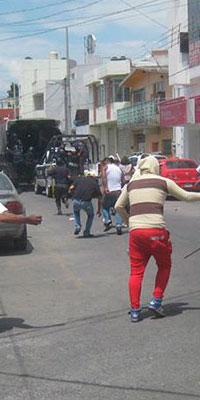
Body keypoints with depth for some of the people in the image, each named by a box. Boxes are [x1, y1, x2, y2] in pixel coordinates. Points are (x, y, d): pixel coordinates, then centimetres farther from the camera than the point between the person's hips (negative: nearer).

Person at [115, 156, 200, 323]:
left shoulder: (131, 183, 15)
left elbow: (119, 206, 15)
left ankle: (135, 311, 11)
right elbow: (186, 196, 11)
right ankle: (156, 301, 13)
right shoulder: (164, 182, 5)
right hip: (156, 230, -3)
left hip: (135, 231, 3)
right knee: (164, 266, 18)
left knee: (136, 271, 10)